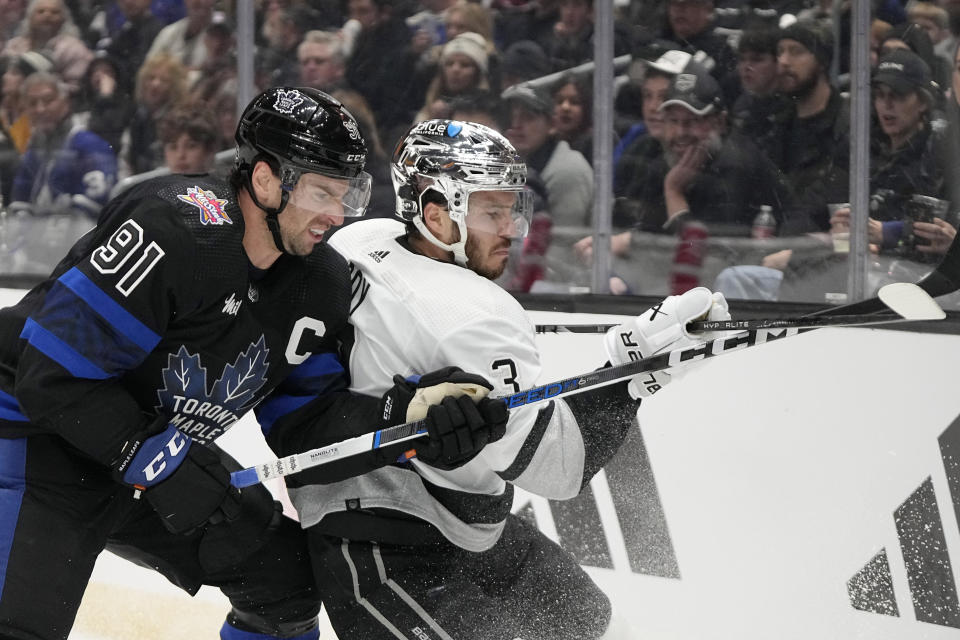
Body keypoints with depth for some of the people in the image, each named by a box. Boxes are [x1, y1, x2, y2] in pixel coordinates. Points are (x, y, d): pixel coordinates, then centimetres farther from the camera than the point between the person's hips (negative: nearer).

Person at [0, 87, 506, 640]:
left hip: (169, 461, 9)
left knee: (288, 578, 7)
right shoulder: (173, 234, -29)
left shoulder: (320, 282, -2)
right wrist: (164, 463, -29)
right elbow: (54, 375, -29)